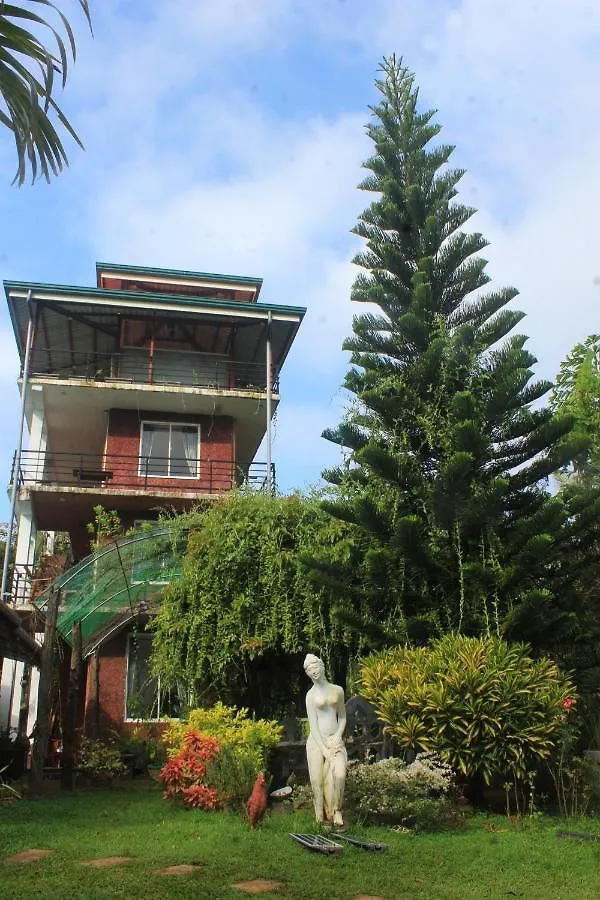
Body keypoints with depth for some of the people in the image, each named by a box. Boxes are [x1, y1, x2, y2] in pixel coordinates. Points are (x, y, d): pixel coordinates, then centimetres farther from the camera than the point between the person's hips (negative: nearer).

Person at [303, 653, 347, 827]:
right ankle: (323, 817, 4)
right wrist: (324, 749, -12)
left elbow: (342, 717, 15)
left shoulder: (337, 690, 10)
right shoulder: (311, 695, 1)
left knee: (339, 773, -21)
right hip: (317, 741, -2)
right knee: (318, 779, -9)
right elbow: (313, 724, -5)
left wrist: (338, 736, -3)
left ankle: (336, 811, -7)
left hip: (334, 740, 2)